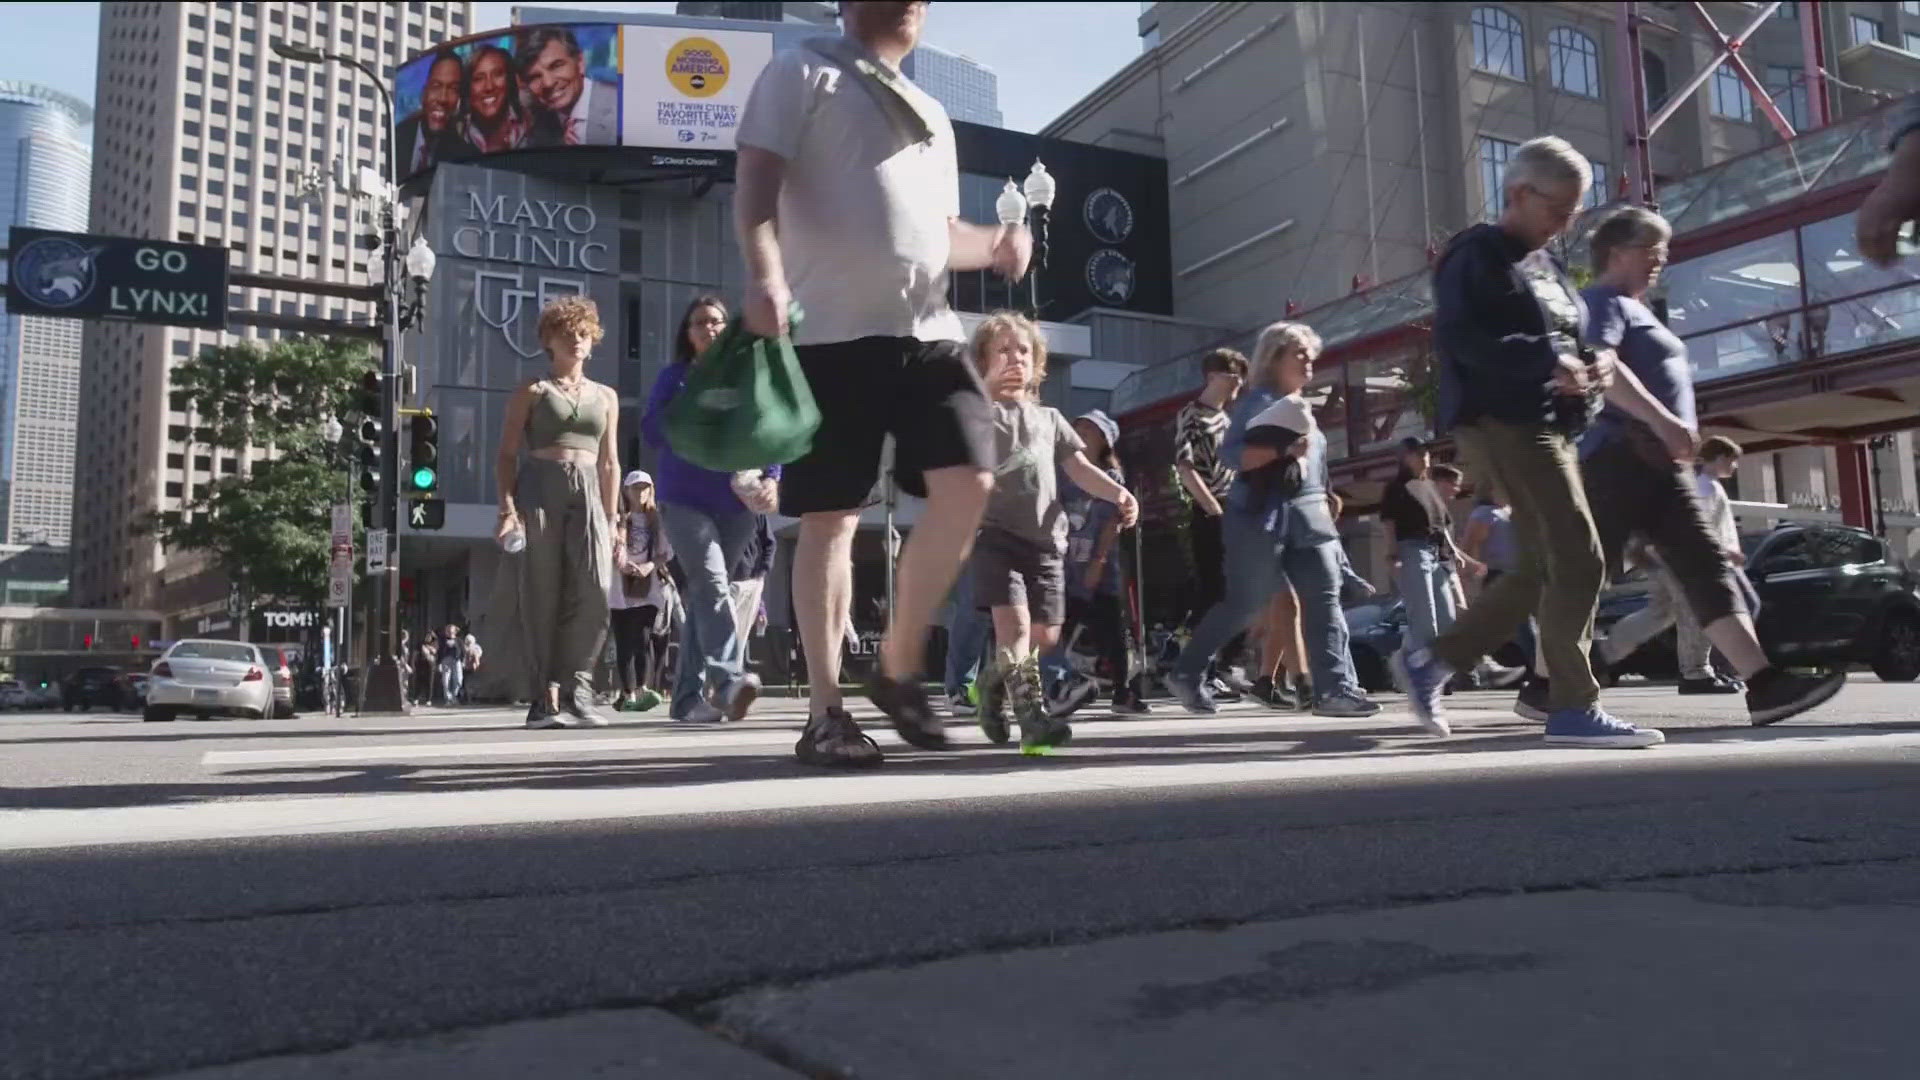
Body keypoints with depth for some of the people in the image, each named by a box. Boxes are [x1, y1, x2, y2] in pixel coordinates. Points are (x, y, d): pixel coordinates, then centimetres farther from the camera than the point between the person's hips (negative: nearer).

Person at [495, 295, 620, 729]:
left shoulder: (606, 397, 21)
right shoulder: (532, 392, 11)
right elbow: (506, 455, 5)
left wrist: (612, 520, 13)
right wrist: (507, 506, -9)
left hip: (587, 492, 3)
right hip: (539, 486, -2)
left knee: (594, 587, -15)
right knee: (543, 594, -5)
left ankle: (576, 691, -9)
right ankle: (544, 698, -2)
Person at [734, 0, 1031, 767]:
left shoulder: (932, 115, 28)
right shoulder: (803, 72, 8)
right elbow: (756, 178, -5)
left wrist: (994, 243, 7)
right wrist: (764, 273, -23)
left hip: (927, 329, 6)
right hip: (833, 330, -5)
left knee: (968, 482, -10)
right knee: (831, 516, -4)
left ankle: (899, 667, 8)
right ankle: (824, 711, 4)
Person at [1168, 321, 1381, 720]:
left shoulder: (1304, 407, 22)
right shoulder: (1258, 401, -3)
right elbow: (1231, 453, -15)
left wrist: (1325, 504, 22)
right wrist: (1284, 450, -24)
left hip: (1308, 516, 8)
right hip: (1263, 515, -8)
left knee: (1325, 599, -6)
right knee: (1244, 603, -5)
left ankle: (1335, 689, -10)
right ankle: (1186, 674, 9)